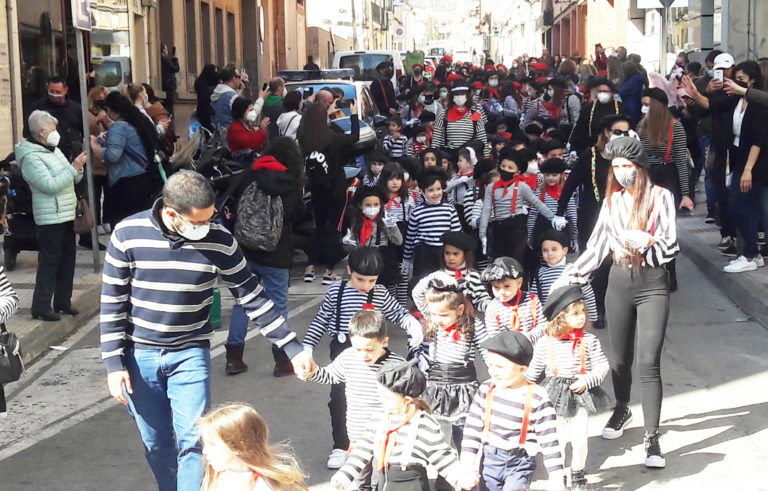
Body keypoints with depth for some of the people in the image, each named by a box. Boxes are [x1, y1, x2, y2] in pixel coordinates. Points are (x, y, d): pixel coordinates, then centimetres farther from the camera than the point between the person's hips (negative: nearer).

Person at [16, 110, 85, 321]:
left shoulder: (54, 150, 14)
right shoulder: (31, 157, -14)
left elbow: (71, 180, 17)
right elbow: (50, 185, -22)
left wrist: (78, 168, -3)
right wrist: (73, 168, -20)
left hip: (66, 214, 9)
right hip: (50, 217, -9)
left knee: (67, 258, 13)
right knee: (49, 262, -7)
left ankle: (63, 301, 22)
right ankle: (41, 307, -3)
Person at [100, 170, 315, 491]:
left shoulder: (219, 241, -11)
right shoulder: (128, 235, -13)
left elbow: (251, 296, -3)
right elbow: (112, 302, -5)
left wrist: (292, 347, -6)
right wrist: (114, 364, -7)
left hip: (190, 355, 0)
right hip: (139, 355, 0)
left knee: (193, 442, -8)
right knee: (156, 444, 9)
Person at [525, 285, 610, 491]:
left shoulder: (589, 341, -7)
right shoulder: (545, 343, -7)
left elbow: (603, 366, -3)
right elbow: (533, 372, 5)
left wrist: (587, 380, -16)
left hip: (580, 395, 0)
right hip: (555, 397, 0)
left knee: (580, 441, 2)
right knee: (557, 440, 6)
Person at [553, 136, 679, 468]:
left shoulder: (660, 197, -3)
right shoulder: (613, 200, 8)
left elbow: (670, 248, -6)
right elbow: (597, 247, 11)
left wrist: (647, 241, -25)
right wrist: (568, 278, 6)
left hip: (652, 283, -4)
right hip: (619, 282, 4)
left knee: (649, 362, -10)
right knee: (620, 359, 12)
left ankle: (652, 438, -8)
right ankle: (622, 410, 38)